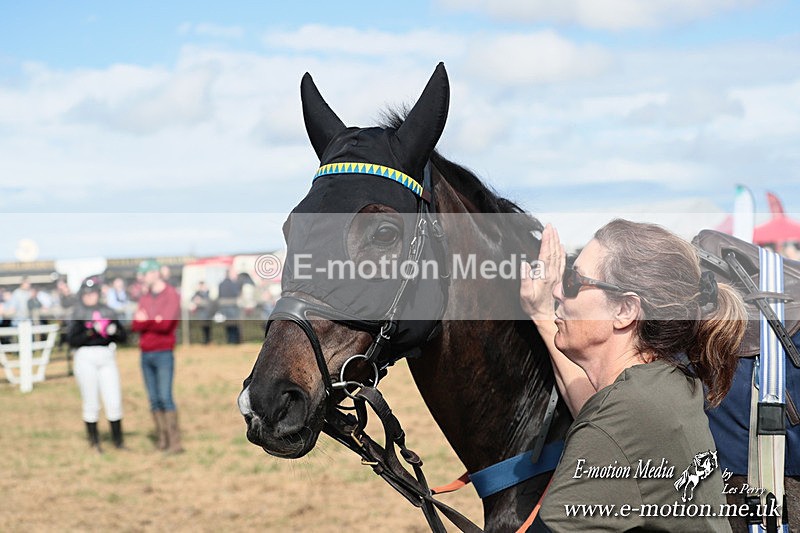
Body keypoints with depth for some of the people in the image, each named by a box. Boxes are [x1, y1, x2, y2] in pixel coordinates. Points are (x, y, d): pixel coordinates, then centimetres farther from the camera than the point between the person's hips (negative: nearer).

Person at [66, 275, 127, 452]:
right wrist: (92, 331, -18)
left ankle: (118, 441, 9)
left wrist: (114, 331, -9)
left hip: (107, 359, 3)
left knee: (114, 403, -1)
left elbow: (122, 337, 12)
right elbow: (72, 340, -8)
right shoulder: (78, 315, 2)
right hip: (86, 358, -3)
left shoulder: (108, 312, 11)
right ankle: (94, 442, 12)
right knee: (91, 404, 2)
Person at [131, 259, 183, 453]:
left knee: (165, 397, -12)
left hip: (164, 353, -6)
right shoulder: (144, 298, 14)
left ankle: (175, 442, -11)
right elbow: (135, 325, 2)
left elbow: (165, 324, -17)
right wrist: (155, 321, -14)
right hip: (146, 354, 6)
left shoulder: (171, 295, -5)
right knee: (154, 399, 5)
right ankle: (161, 439, 8)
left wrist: (145, 320, -5)